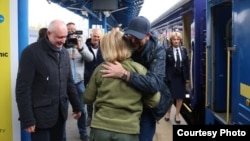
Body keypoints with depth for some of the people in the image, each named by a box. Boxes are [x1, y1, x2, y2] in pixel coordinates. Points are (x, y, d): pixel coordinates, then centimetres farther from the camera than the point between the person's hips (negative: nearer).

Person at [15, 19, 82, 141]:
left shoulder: (64, 53, 8)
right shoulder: (31, 52, -12)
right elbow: (23, 88, -14)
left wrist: (77, 106, 16)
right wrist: (27, 119, -16)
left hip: (60, 114, 6)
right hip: (40, 116, -6)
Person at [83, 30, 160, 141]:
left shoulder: (100, 69, -1)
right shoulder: (140, 70, -4)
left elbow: (87, 99, 9)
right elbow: (154, 101, 0)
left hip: (100, 129, 1)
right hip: (128, 131, -1)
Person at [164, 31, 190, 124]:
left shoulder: (184, 50, 3)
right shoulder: (168, 51, -8)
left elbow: (187, 64, 5)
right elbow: (165, 65, -8)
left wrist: (187, 77, 1)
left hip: (181, 77, 3)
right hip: (171, 77, -3)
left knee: (180, 96, 8)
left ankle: (177, 115, 22)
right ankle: (168, 112, 31)